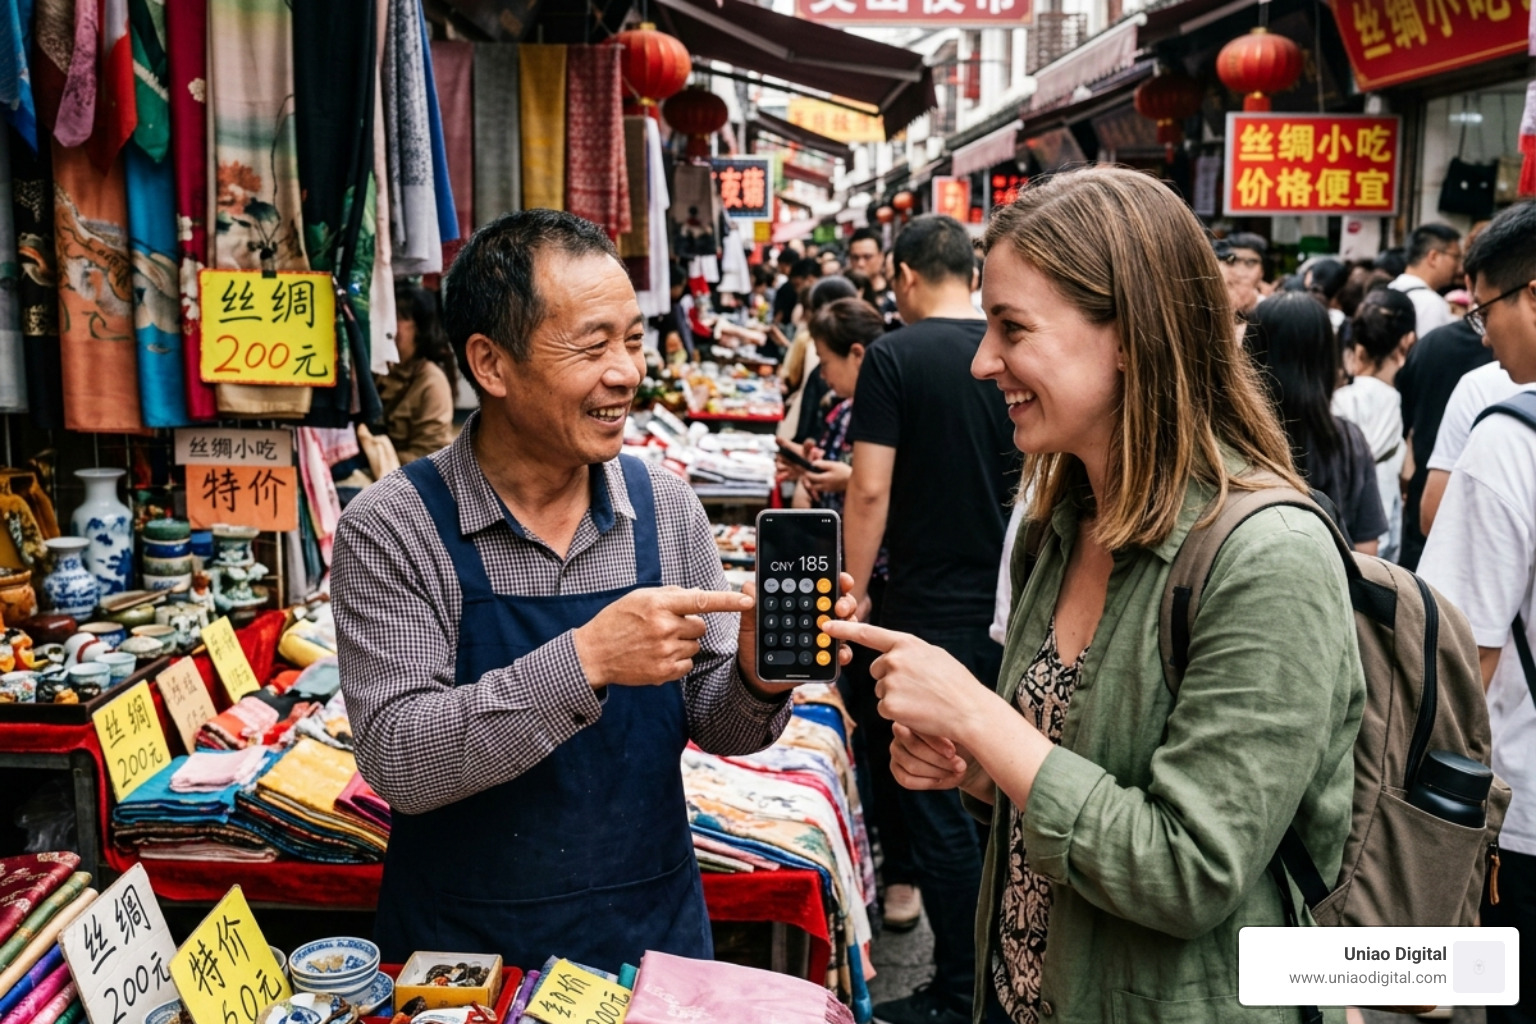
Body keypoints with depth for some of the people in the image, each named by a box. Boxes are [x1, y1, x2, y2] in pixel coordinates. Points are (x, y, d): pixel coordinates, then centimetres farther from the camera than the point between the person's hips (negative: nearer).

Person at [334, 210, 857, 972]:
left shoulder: (664, 506, -5)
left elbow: (714, 724, 0)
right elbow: (396, 759, -22)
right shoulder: (391, 529, -15)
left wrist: (755, 679, -21)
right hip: (465, 951, -3)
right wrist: (583, 661, -32)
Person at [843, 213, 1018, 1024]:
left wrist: (853, 594, -6)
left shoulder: (893, 357, -11)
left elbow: (871, 490, -15)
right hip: (1012, 606, 6)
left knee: (934, 801, 5)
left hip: (931, 610, -6)